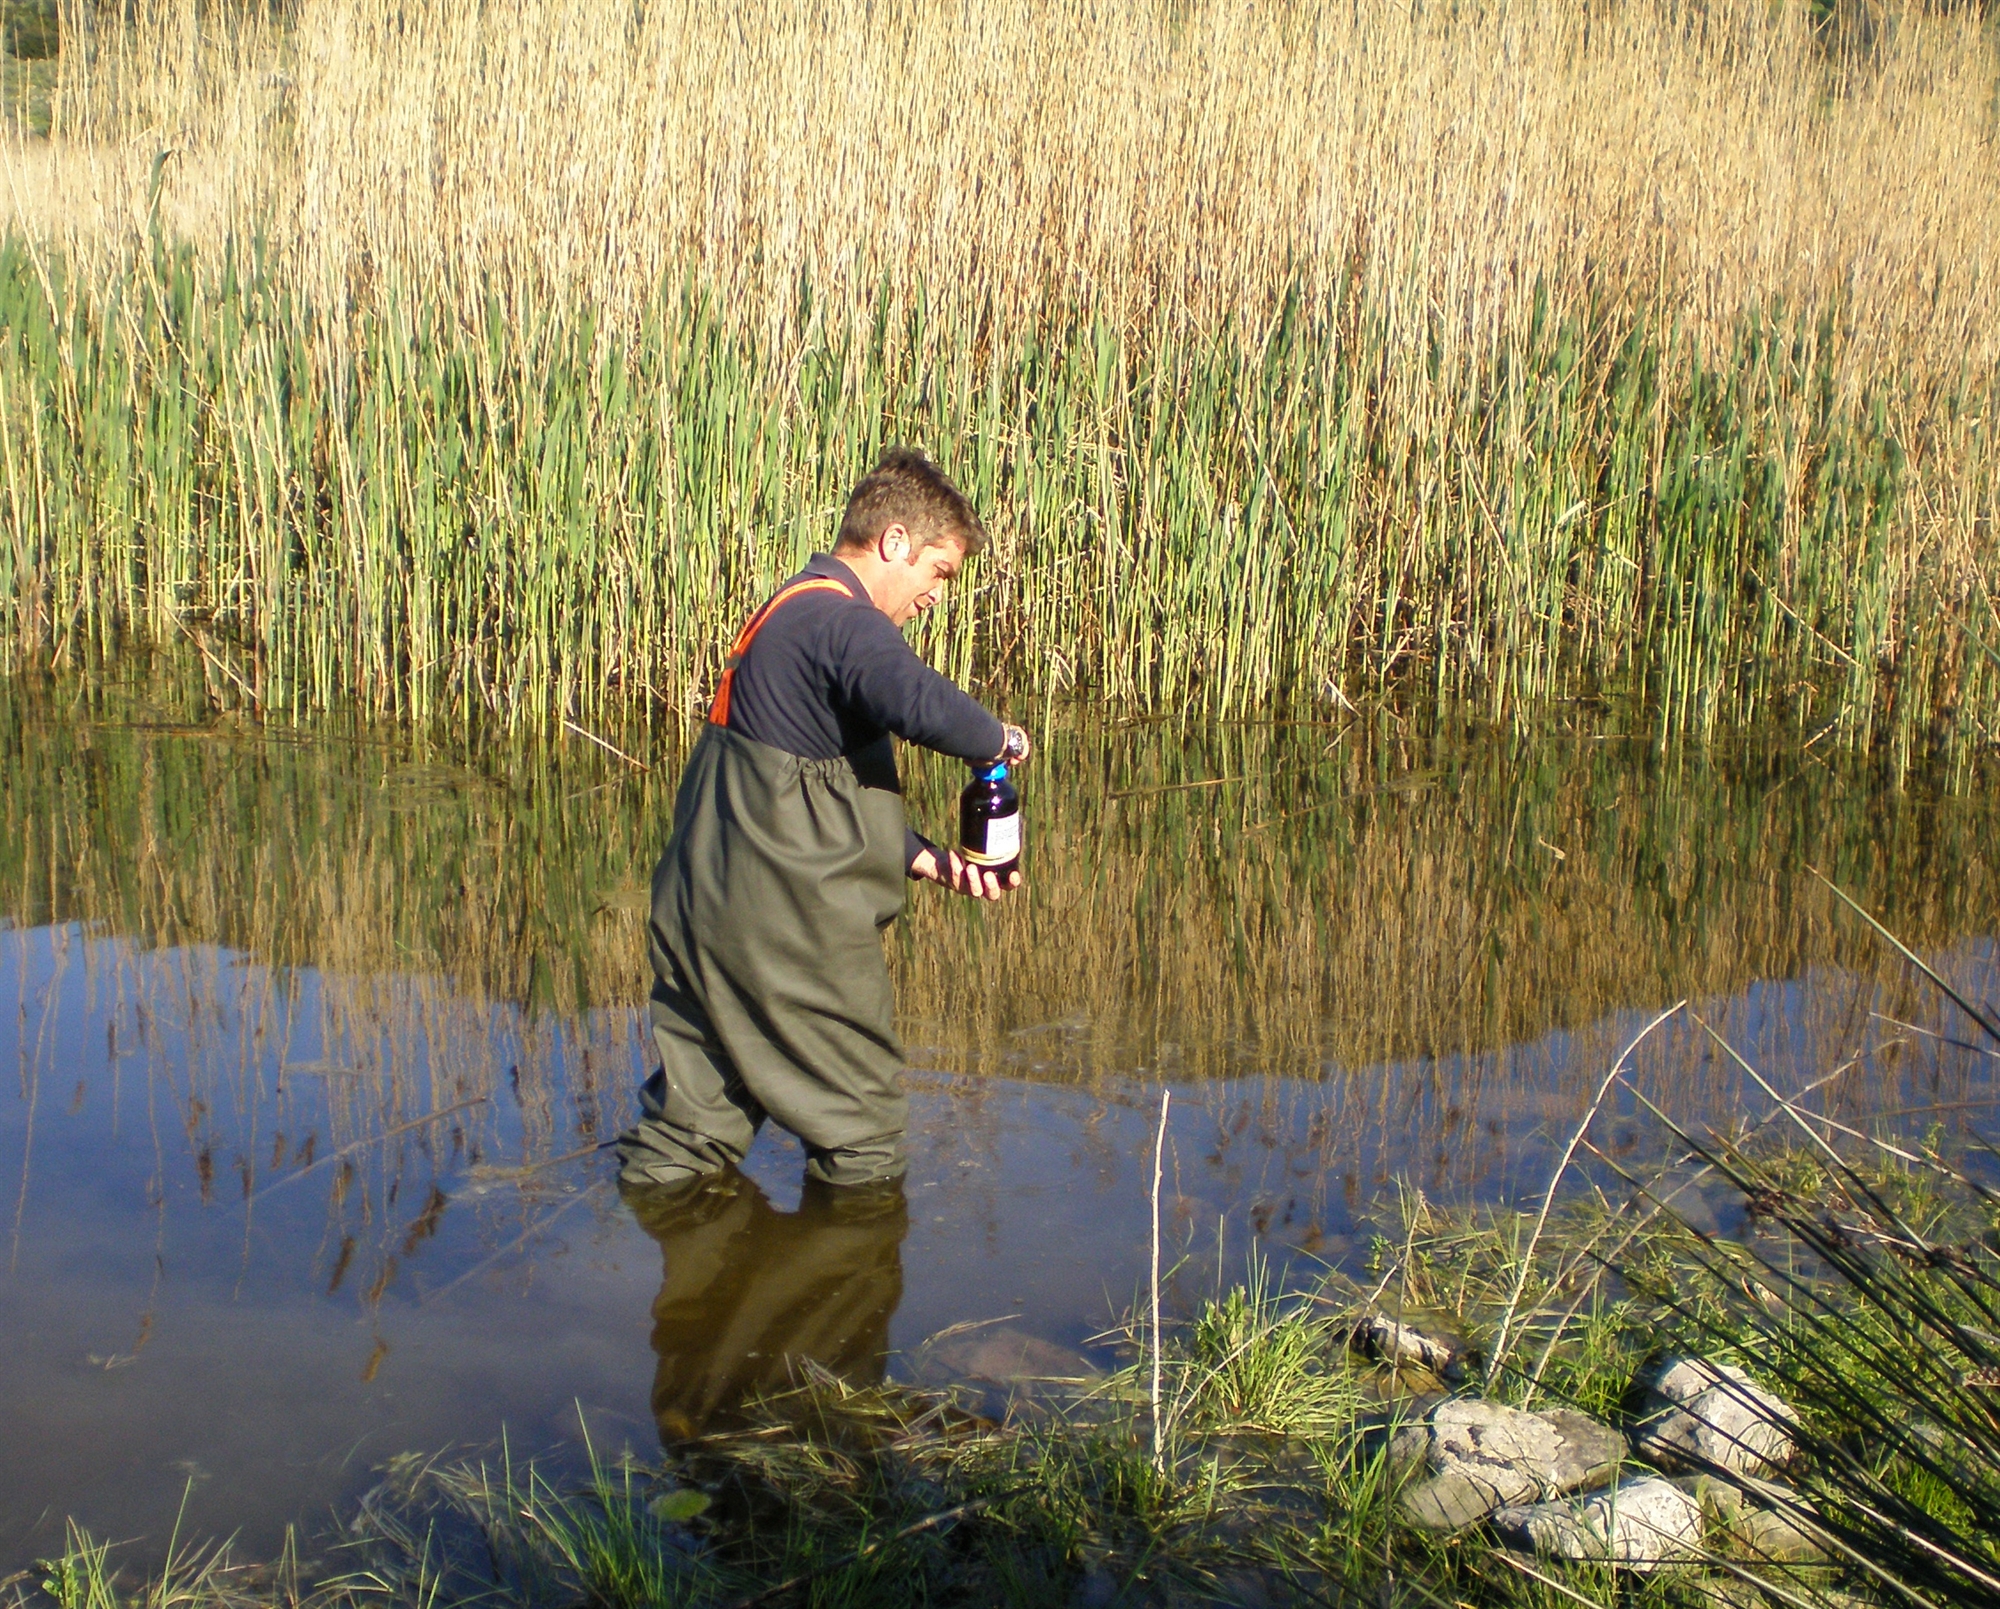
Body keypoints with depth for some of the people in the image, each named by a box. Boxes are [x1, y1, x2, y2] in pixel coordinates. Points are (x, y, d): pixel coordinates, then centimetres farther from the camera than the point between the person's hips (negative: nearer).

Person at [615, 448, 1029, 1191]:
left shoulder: (792, 611, 19)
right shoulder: (846, 622, -16)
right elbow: (923, 704, -38)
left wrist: (935, 863, 14)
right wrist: (997, 739, -17)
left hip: (708, 902, 10)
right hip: (789, 919, -10)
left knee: (703, 1095, 20)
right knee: (858, 1106, 9)